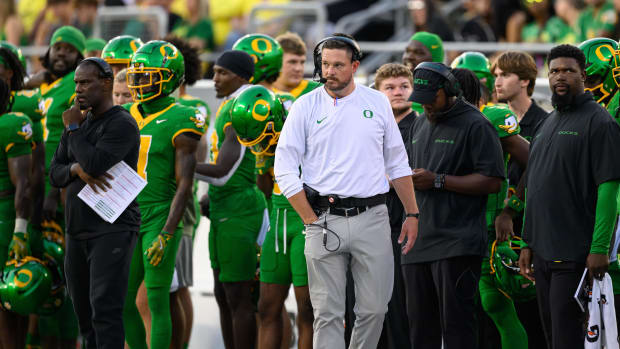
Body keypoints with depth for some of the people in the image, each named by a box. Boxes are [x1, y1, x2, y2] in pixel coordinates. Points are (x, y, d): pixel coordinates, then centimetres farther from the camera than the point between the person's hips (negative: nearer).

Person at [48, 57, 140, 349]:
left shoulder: (122, 124, -10)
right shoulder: (79, 123, 15)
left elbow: (95, 164, -23)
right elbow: (55, 174, 10)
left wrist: (73, 129, -8)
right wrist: (77, 169, -13)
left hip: (113, 230, -8)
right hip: (78, 231, 8)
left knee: (104, 309, -19)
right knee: (84, 311, 8)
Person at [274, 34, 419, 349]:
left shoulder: (377, 103, 8)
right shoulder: (305, 107, 1)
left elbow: (397, 164, 15)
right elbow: (285, 170, 0)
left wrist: (412, 215, 11)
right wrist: (312, 221, -4)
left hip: (372, 217, 2)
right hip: (325, 219, -2)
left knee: (374, 307, 2)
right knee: (327, 312, -2)